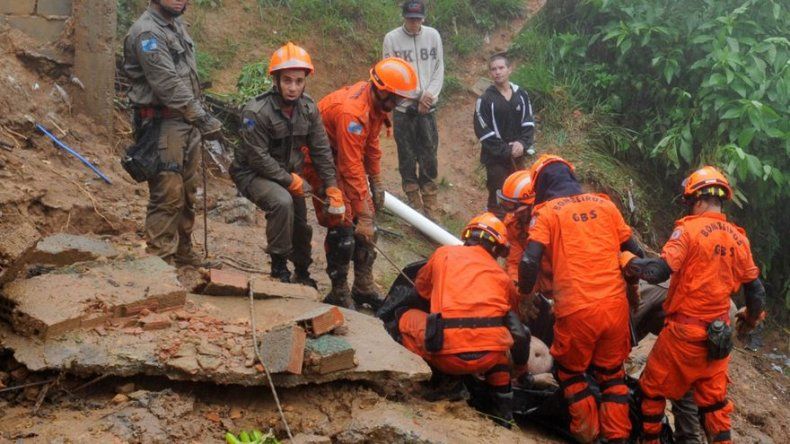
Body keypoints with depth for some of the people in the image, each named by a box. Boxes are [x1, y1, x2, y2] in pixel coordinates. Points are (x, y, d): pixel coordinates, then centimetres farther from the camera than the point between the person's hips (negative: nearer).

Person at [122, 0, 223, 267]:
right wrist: (203, 119, -23)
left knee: (186, 194, 15)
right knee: (167, 196, -10)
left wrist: (199, 119, 13)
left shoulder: (177, 25, 14)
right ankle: (160, 261, -5)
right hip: (163, 125, -9)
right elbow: (169, 85, -22)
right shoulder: (147, 33, -16)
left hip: (186, 124, 9)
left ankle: (183, 254, 25)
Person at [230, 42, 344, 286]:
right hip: (253, 173, -6)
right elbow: (258, 158, -24)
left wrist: (332, 188, -7)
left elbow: (321, 151, -2)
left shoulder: (308, 108, -6)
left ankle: (302, 273, 42)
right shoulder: (256, 111, -26)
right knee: (282, 202, -34)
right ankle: (279, 266, -18)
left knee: (300, 224, 14)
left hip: (290, 173, 6)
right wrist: (290, 181, -23)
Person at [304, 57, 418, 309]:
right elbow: (351, 167, -32)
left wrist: (376, 183, 12)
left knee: (366, 224, 7)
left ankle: (364, 287, 17)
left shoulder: (376, 103, -5)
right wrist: (363, 209, -29)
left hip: (345, 158, 9)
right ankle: (339, 293, 3)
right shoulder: (352, 111, -33)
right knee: (343, 227, -11)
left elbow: (371, 145, 11)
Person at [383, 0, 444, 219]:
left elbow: (439, 68, 7)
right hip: (403, 108, -2)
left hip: (427, 107, 2)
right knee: (407, 160, 3)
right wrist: (416, 98, -10)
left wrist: (430, 94, -9)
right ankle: (415, 207, 11)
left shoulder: (433, 35, 4)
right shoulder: (391, 39, -4)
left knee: (429, 158, 3)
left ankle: (431, 210, 9)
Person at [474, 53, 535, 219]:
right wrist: (505, 150, -15)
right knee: (499, 199, -4)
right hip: (495, 157, -4)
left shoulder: (521, 95, 5)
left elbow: (528, 122, 7)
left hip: (517, 155, 4)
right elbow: (482, 131, -11)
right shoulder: (485, 99, -7)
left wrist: (522, 143, -12)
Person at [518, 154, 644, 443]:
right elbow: (633, 251, 15)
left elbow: (529, 261, -10)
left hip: (576, 311, -3)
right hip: (615, 306, 4)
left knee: (571, 372, 20)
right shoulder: (605, 204, 11)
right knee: (612, 373, 21)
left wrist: (524, 292, 7)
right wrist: (629, 283, 30)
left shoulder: (547, 212, 0)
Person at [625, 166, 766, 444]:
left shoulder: (689, 229, -13)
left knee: (653, 389, 12)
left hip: (683, 332, -5)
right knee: (713, 401, 14)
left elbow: (659, 271, -22)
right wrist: (751, 318, 29)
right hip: (718, 336, 5)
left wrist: (629, 262, -4)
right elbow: (755, 289, 11)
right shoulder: (738, 238, 5)